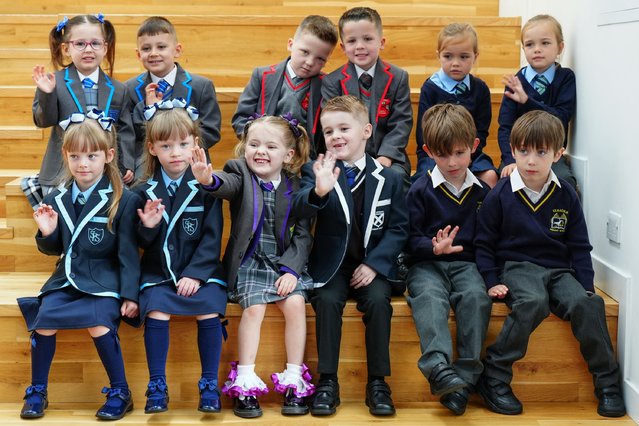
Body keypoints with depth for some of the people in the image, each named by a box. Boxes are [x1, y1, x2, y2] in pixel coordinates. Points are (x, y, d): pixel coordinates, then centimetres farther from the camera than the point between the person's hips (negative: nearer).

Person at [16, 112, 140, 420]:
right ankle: (37, 392, 0)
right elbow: (54, 249, 16)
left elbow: (128, 253, -7)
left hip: (104, 280, -4)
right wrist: (47, 233, -7)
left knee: (98, 321, -28)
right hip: (66, 278, 5)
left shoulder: (124, 200, -8)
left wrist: (129, 294, -11)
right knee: (43, 317, -18)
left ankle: (120, 393, -10)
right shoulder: (56, 199, 6)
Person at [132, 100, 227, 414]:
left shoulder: (206, 188, -1)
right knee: (156, 310, -24)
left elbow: (212, 239, -5)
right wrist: (148, 227, -18)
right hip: (158, 271, 1)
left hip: (200, 269, -1)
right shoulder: (144, 192, 3)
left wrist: (195, 274, -15)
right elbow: (143, 244, 5)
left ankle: (210, 386, -9)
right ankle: (157, 387, -12)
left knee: (209, 310, -24)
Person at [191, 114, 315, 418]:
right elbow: (228, 185, -26)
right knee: (254, 307, -22)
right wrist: (208, 180, -51)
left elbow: (303, 234, 1)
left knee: (295, 303, -20)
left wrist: (291, 269, -12)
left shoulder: (295, 187, 3)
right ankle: (245, 383, -13)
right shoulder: (241, 174, -2)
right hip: (249, 263, -2)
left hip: (284, 263, 2)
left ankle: (294, 381, -8)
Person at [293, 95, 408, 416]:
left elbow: (398, 228, 2)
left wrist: (374, 264, -11)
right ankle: (327, 382, -16)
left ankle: (378, 383, -13)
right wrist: (319, 191, -41)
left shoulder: (388, 179, 2)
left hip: (371, 265, 0)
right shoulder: (317, 171, 0)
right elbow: (300, 209, -18)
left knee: (378, 300, -26)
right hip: (330, 265, 0)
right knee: (327, 300, -27)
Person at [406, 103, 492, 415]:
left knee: (477, 296, -30)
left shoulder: (482, 191, 13)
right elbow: (411, 239, -1)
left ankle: (464, 377, -30)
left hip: (465, 263, 2)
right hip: (427, 264, -2)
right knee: (429, 296, -34)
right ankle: (439, 369, -48)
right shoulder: (421, 190, 4)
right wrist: (434, 248, -21)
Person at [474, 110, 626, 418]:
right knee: (533, 302, -35)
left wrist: (586, 285, 0)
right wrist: (492, 282, -9)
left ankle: (607, 382, -12)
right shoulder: (500, 195, -1)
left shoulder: (566, 196, 8)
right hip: (516, 267, -3)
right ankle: (493, 376, -25)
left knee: (587, 303, -26)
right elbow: (483, 244, 2)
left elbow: (579, 246, 12)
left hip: (558, 270, 3)